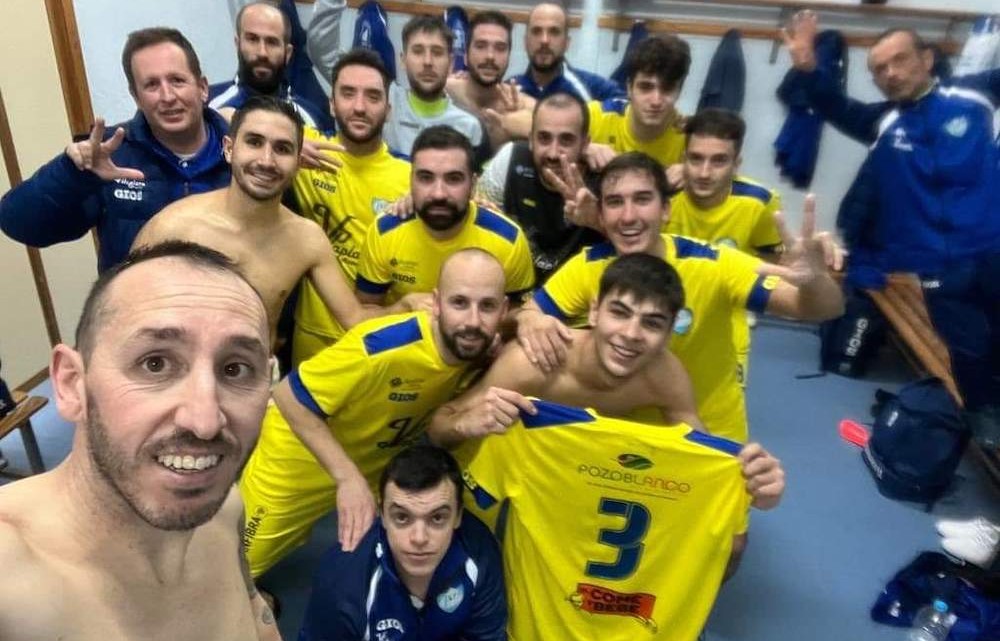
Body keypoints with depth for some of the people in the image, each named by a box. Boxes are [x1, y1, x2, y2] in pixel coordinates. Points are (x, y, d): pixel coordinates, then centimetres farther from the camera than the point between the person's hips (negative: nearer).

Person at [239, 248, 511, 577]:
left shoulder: (482, 347, -22)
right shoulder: (383, 347, -40)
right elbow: (289, 397, -29)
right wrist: (348, 477, -34)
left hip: (374, 463, 5)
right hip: (298, 464, -4)